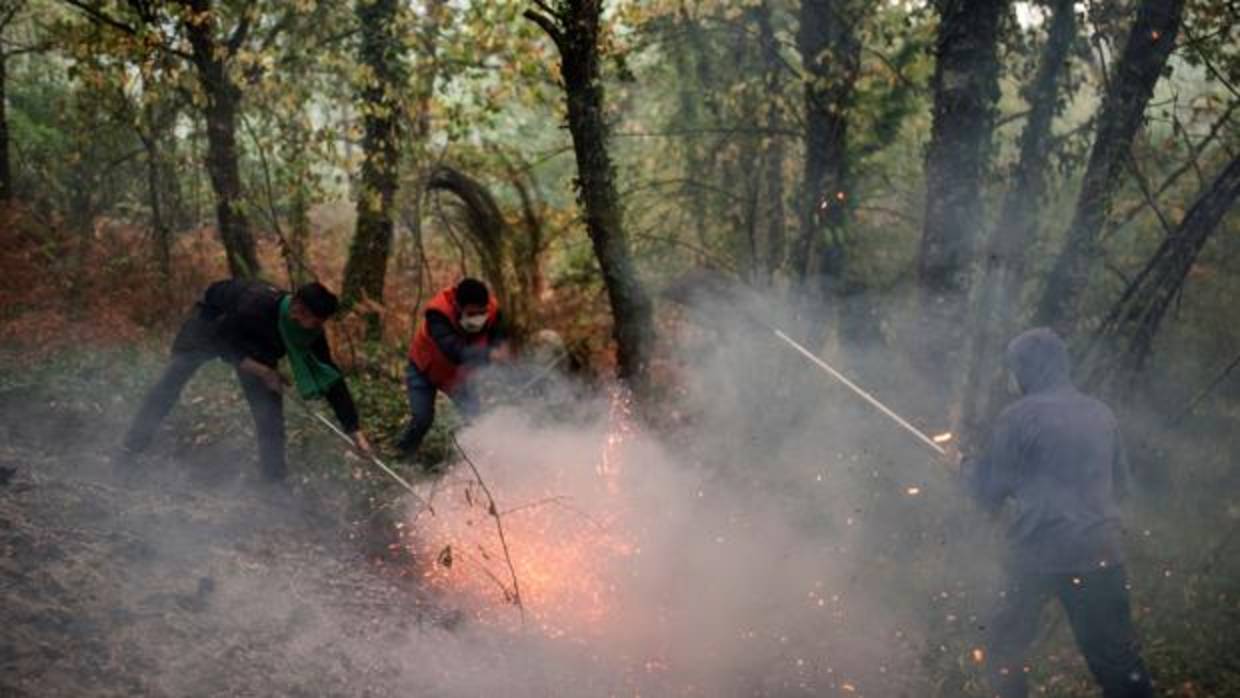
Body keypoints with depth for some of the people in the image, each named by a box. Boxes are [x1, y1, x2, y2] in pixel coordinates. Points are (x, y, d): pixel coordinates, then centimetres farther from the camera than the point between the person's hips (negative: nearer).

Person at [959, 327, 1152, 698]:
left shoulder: (1019, 417, -7)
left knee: (1004, 647, 15)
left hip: (1040, 555, -4)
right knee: (1118, 659, 5)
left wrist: (965, 467, 18)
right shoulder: (1101, 414, 9)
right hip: (1101, 554, 4)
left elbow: (989, 493, -1)